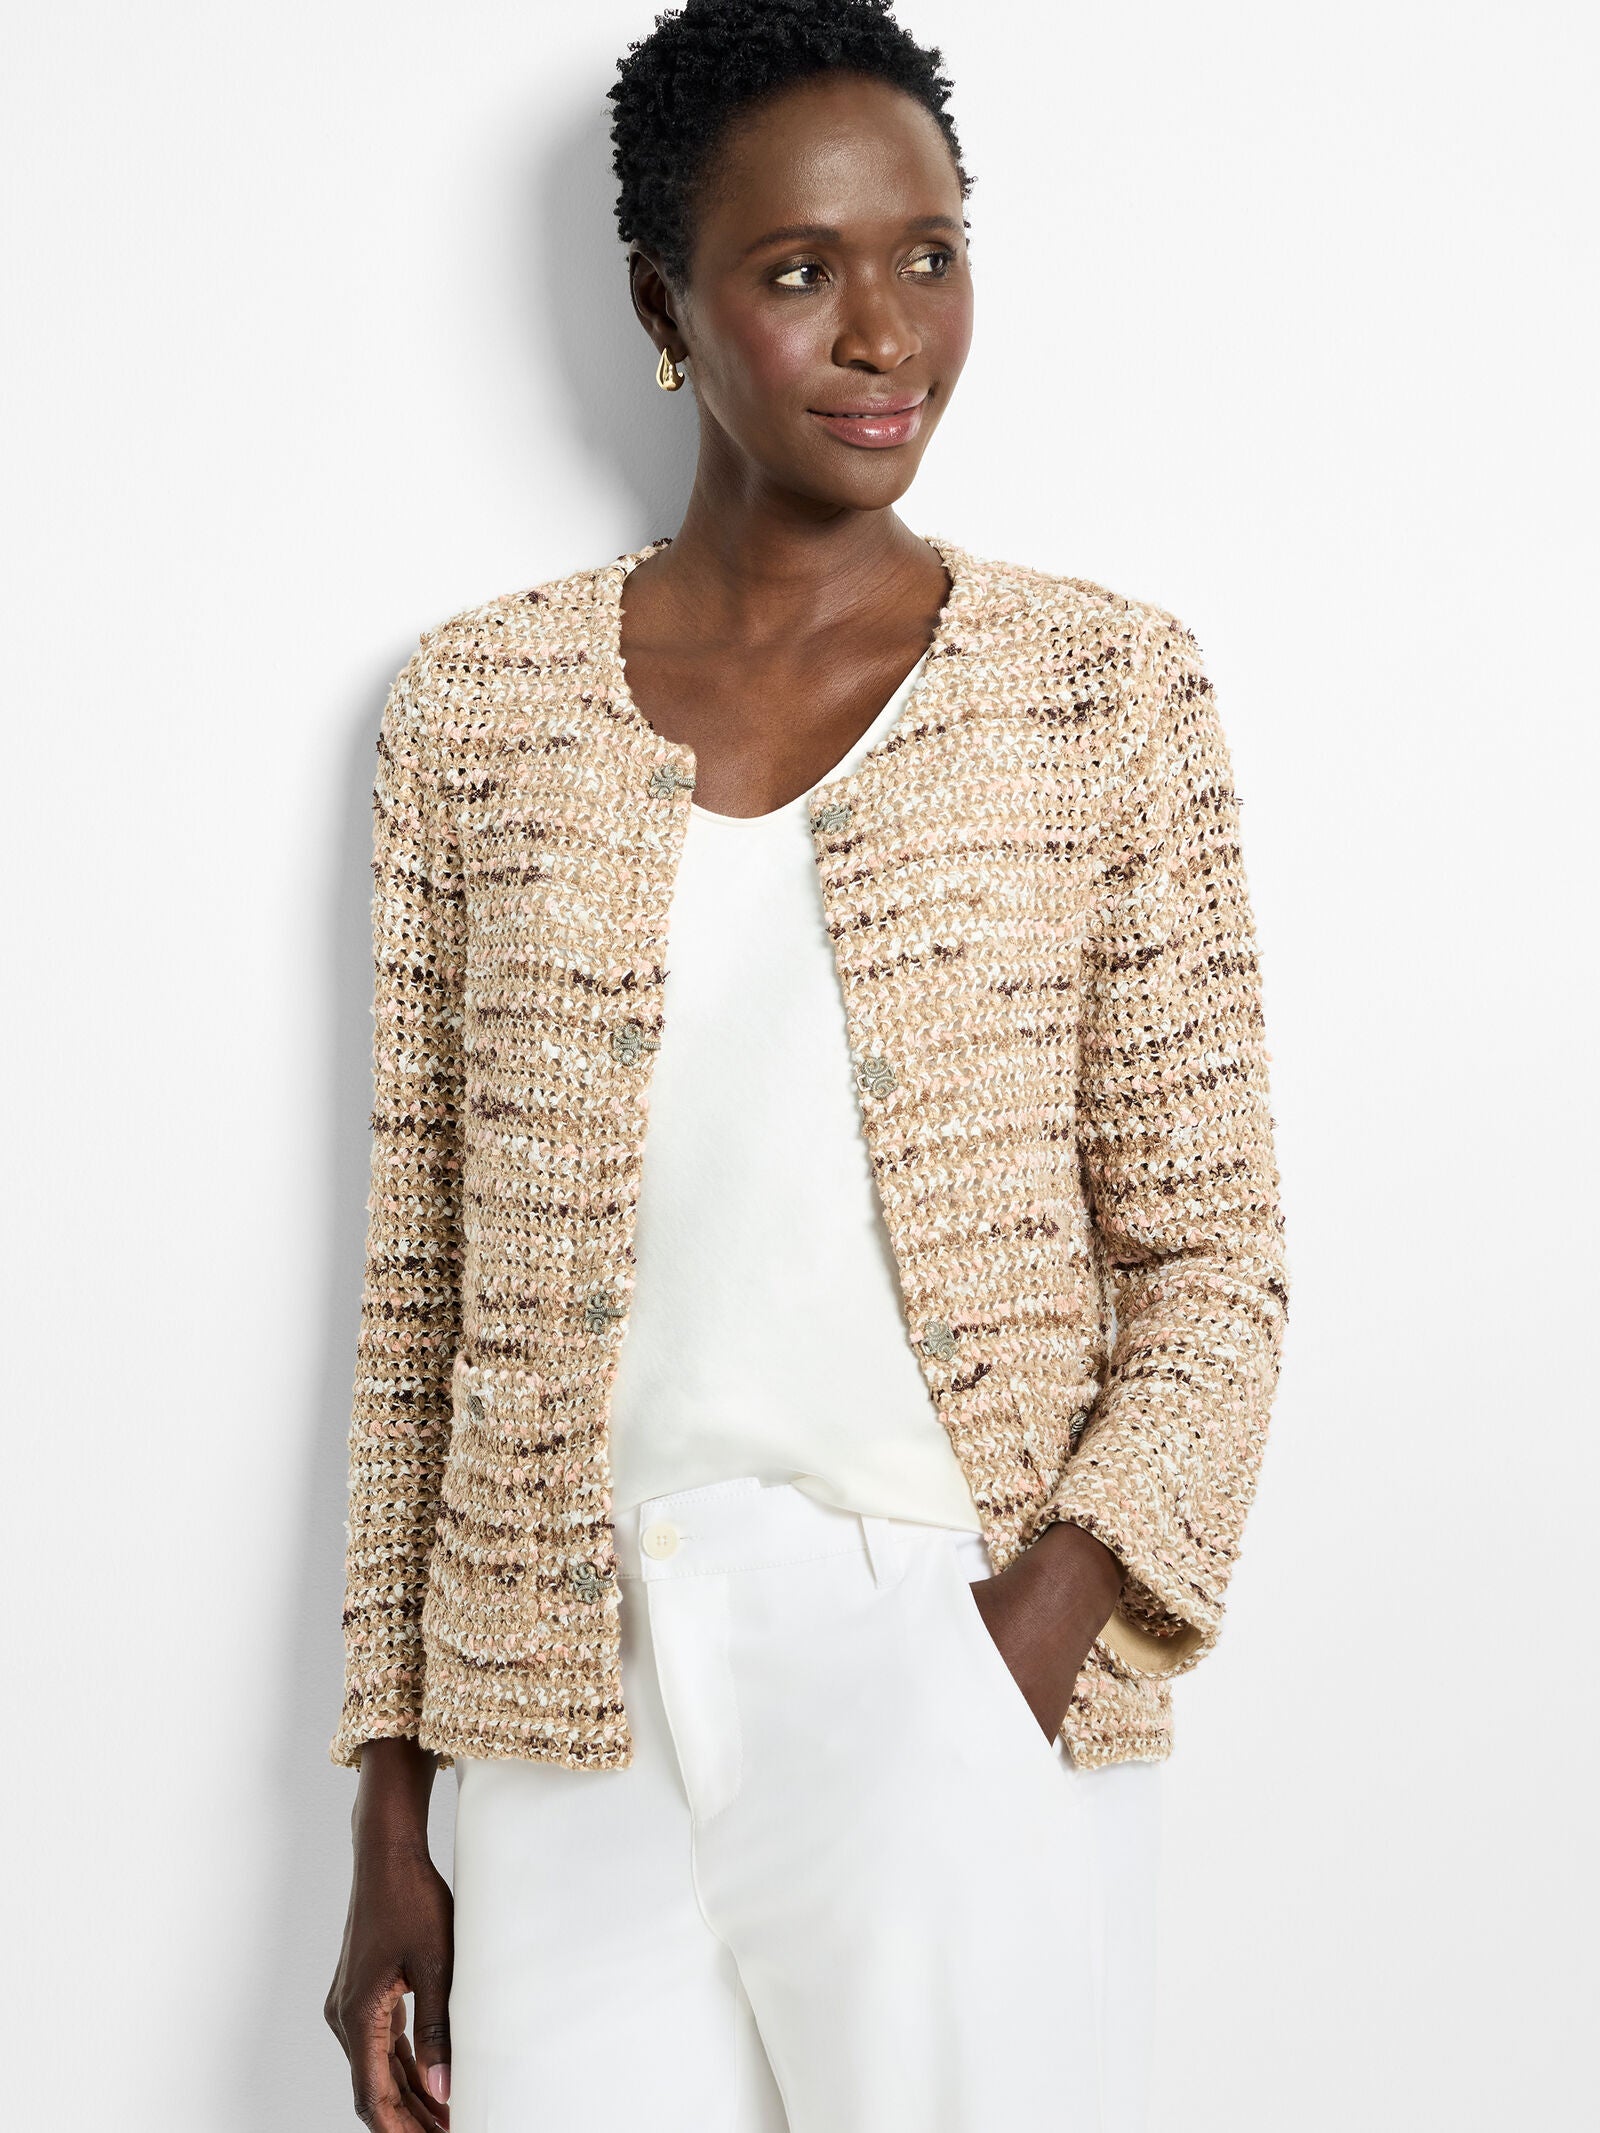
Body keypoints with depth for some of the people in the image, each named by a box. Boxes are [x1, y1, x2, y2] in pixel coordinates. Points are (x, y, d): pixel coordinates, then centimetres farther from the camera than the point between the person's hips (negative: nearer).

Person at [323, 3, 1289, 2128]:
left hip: (970, 1655, -1)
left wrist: (1052, 1615, -15)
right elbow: (420, 1284, 7)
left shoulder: (1107, 688, 1)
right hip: (578, 1707, 1)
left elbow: (1213, 1255, 2)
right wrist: (386, 1823, 6)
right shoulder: (481, 708, 4)